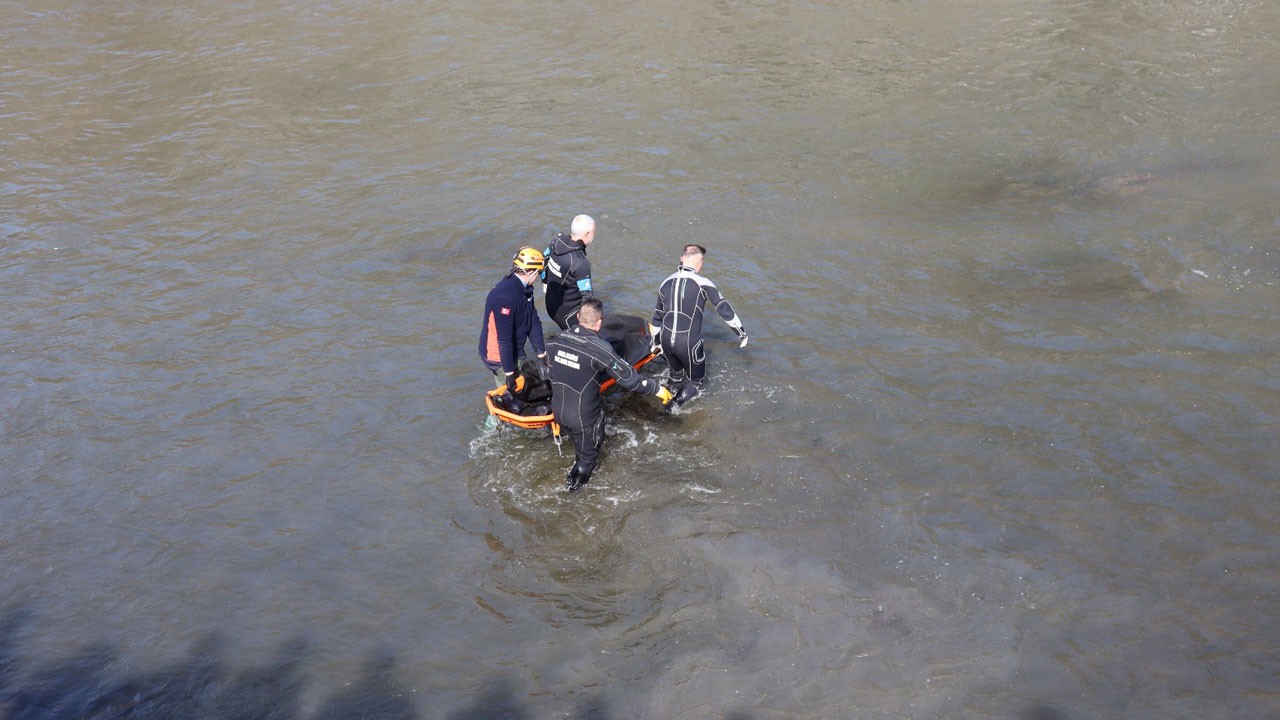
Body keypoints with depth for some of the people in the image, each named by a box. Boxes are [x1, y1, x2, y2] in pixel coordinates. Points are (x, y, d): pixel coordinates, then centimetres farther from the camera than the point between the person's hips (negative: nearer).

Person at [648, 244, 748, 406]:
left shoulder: (666, 283, 7)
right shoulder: (702, 283, -10)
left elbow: (657, 317, 17)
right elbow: (724, 309, -7)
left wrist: (656, 342, 30)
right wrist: (742, 333, 5)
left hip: (666, 341, 5)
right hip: (689, 344, -5)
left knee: (676, 374, 30)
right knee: (696, 381, 15)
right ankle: (675, 405, -2)